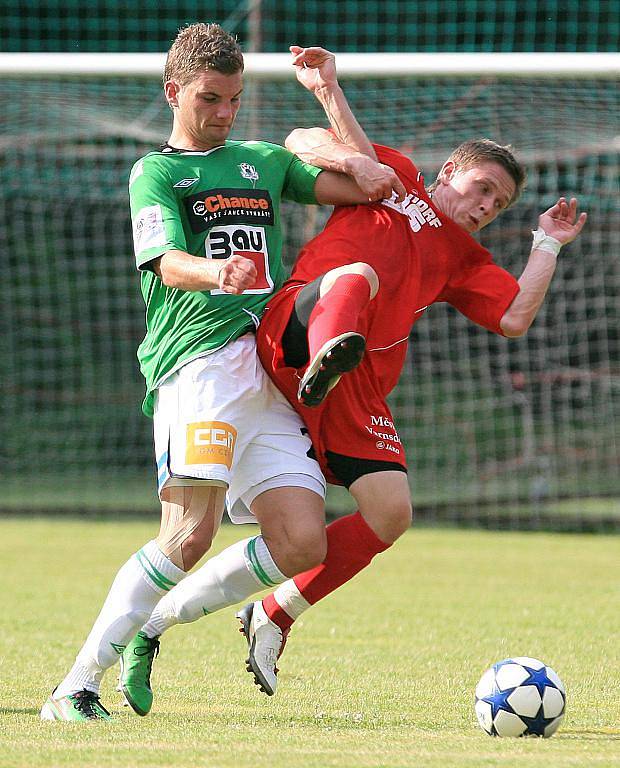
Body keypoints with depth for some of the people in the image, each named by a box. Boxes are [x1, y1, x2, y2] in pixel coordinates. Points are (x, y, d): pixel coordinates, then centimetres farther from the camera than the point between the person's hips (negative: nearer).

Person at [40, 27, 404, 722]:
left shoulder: (264, 161, 23)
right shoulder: (155, 173, 6)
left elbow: (356, 191, 29)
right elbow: (168, 264, -10)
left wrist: (360, 167, 5)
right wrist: (216, 272, -33)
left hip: (272, 373, 6)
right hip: (198, 360, -6)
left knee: (303, 544, -8)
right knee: (191, 533, -21)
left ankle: (159, 619, 10)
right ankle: (76, 688, -15)